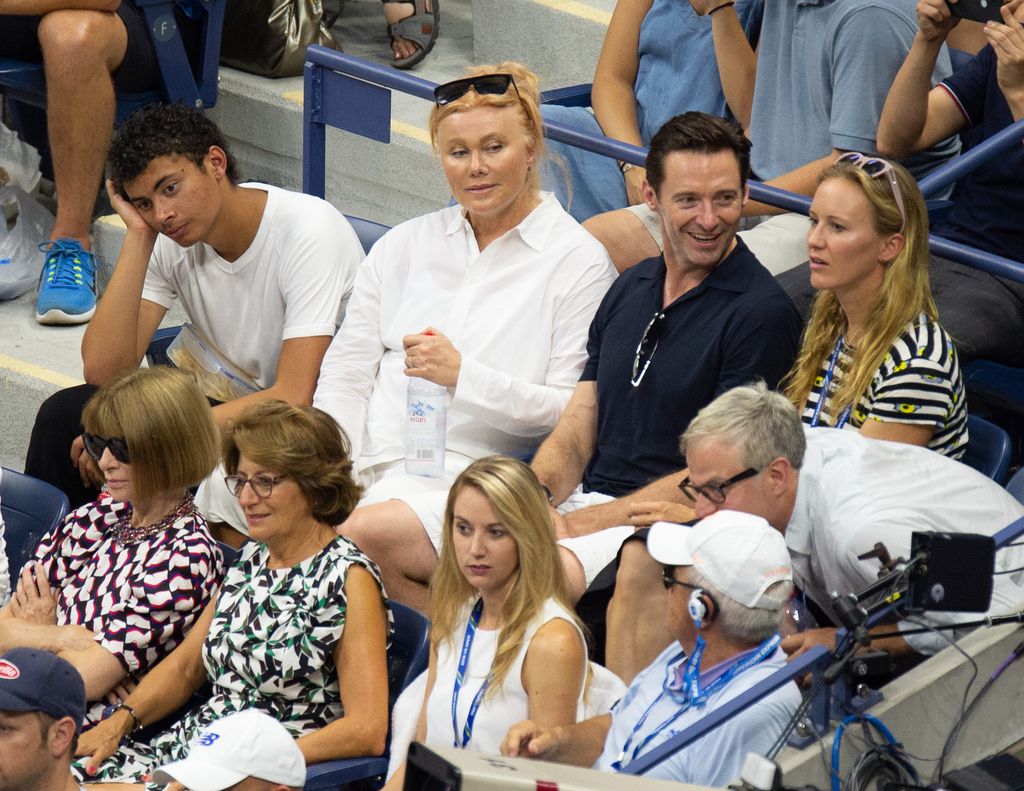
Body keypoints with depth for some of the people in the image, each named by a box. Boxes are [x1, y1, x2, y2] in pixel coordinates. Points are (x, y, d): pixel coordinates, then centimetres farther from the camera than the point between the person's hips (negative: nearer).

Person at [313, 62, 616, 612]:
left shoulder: (578, 262, 3)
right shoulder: (403, 246, 19)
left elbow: (572, 412, -5)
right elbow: (344, 375, 14)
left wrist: (463, 376, -17)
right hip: (372, 461, 6)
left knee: (363, 535, -33)